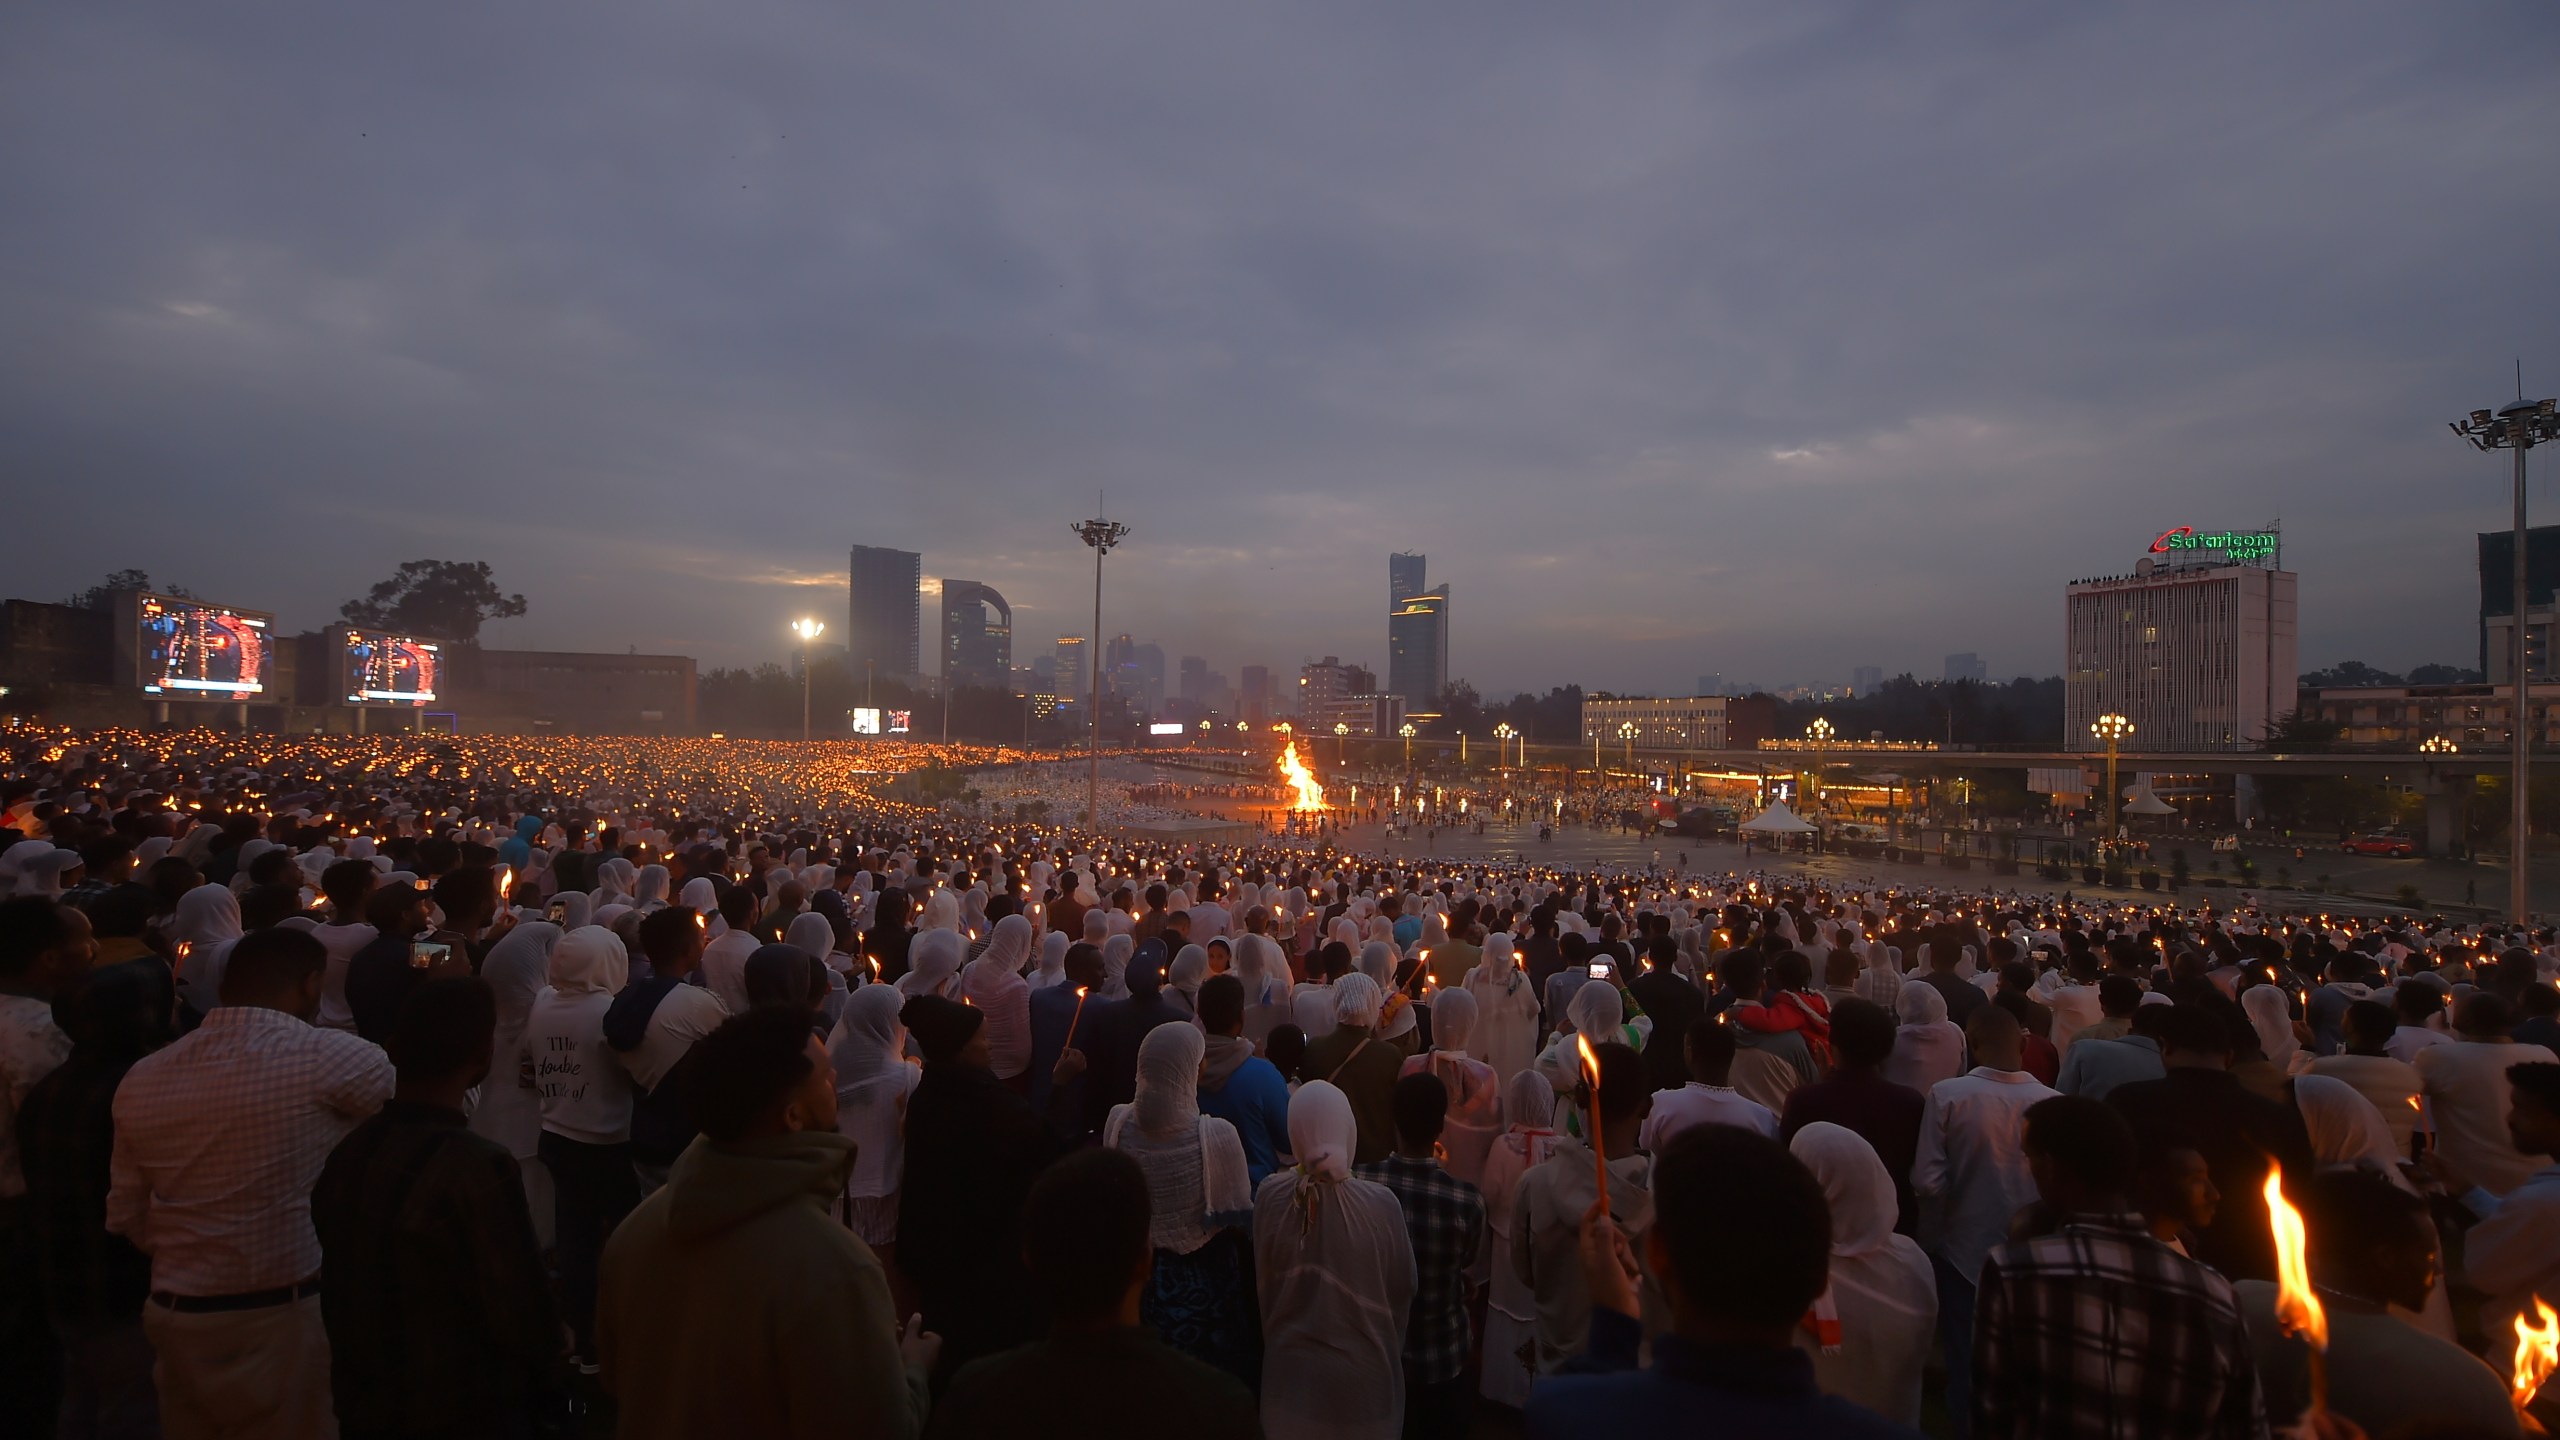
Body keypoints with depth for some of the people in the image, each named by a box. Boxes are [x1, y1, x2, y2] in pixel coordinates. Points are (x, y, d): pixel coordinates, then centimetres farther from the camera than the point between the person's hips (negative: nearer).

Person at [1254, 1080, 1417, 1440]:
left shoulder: (1270, 1196, -16)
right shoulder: (1380, 1203, -21)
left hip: (1291, 1364, 2)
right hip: (1361, 1369, -1)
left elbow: (1264, 1283, -2)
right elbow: (1402, 1289, -6)